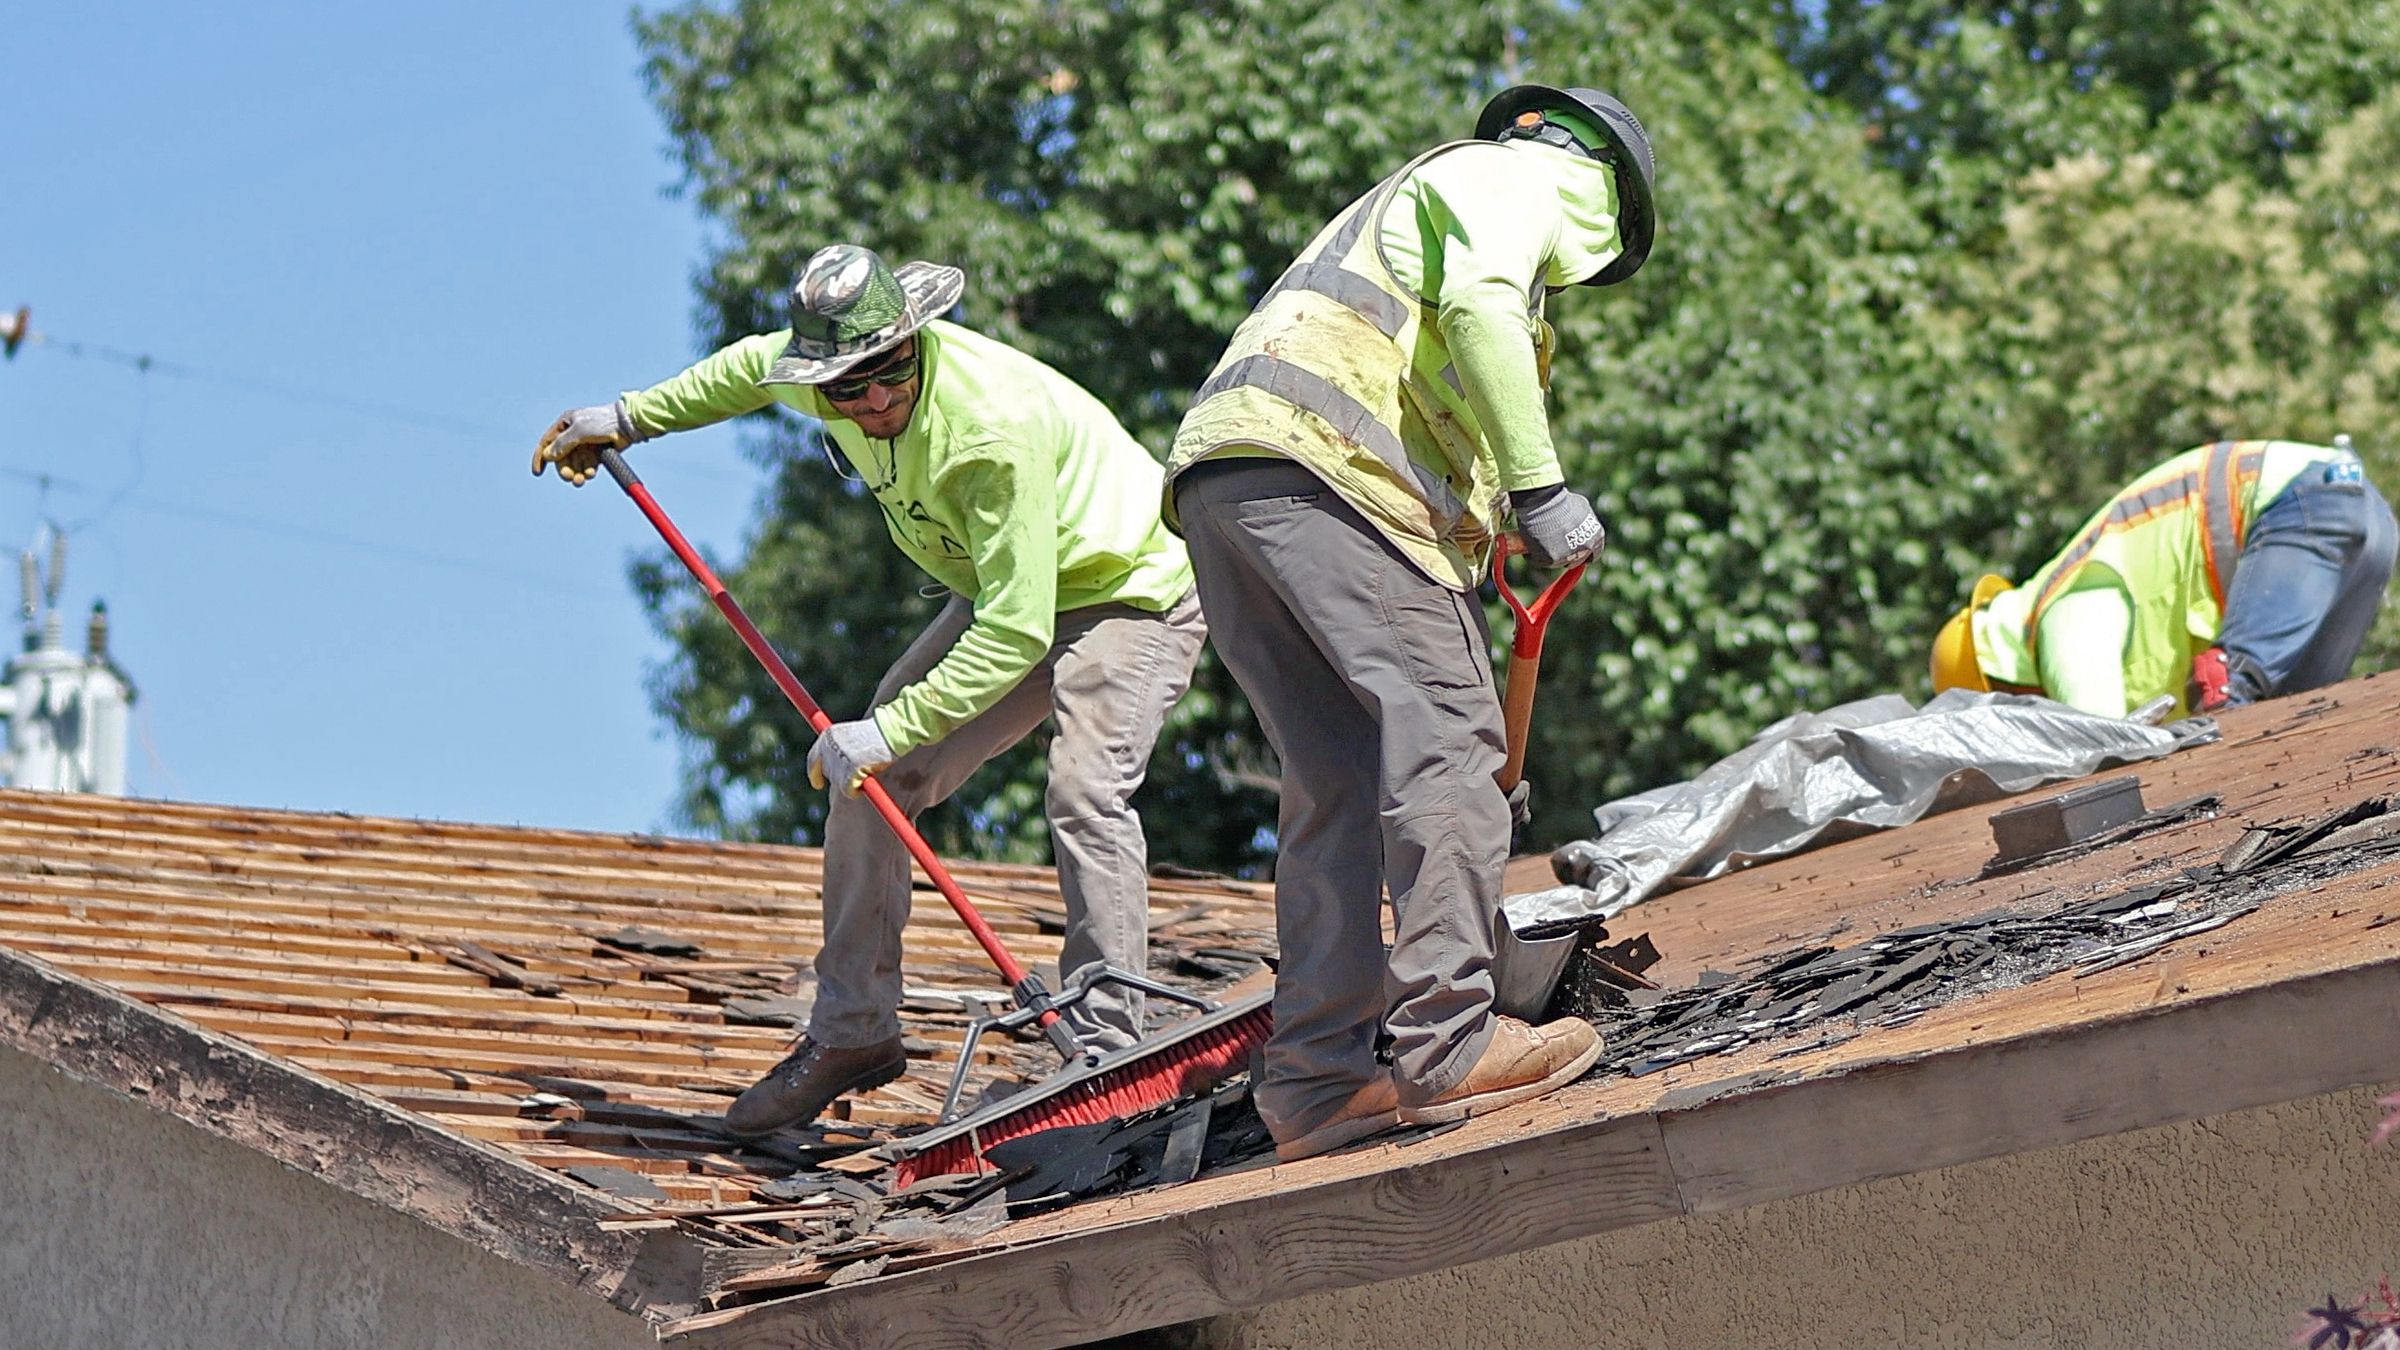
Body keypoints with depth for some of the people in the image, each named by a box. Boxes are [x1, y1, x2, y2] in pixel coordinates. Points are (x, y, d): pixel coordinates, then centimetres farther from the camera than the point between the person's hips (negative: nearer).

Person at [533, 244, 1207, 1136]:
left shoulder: (992, 428, -37)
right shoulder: (821, 375, -13)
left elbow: (1016, 631, -36)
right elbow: (751, 367, 15)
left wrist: (893, 729, -34)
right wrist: (632, 416, 21)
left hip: (1130, 588, -8)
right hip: (1003, 593, 8)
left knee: (1084, 791, -29)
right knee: (870, 779, 1)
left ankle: (1108, 1052, -24)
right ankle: (853, 1031, 12)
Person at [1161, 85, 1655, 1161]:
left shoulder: (1411, 199, 40)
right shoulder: (1514, 176, 12)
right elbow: (1479, 301, -11)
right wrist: (1539, 488, -11)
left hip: (1218, 479, 9)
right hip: (1321, 463, -9)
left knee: (1339, 783, 7)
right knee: (1443, 730, -11)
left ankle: (1316, 1082, 2)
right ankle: (1450, 1045, -19)